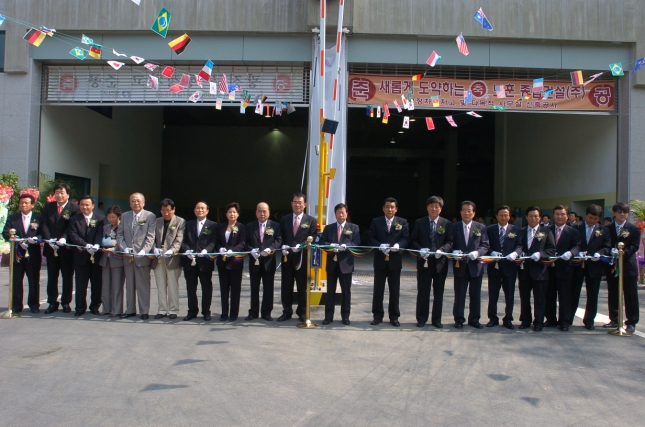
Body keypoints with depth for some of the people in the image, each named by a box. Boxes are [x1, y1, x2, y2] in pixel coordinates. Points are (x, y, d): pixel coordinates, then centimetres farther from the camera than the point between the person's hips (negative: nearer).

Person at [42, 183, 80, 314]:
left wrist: (63, 238, -25)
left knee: (67, 276, 5)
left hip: (67, 248, -4)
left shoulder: (73, 208, -3)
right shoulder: (48, 206, 11)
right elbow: (45, 225, 3)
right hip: (51, 247, 4)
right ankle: (52, 302, 17)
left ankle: (66, 302, 15)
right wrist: (49, 239, -12)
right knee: (52, 276, 9)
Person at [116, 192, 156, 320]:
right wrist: (124, 248, -8)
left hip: (142, 256, -4)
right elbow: (119, 234, 9)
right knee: (129, 285, 12)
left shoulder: (150, 216, -2)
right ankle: (130, 310, 21)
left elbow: (150, 236, -8)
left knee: (143, 285, 2)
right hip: (128, 256, 4)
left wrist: (144, 251, -20)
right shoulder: (124, 216, 11)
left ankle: (144, 311, 9)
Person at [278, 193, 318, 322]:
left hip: (302, 257, -2)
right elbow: (281, 237, 11)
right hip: (287, 257, 3)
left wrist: (300, 246, -19)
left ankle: (302, 312, 18)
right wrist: (283, 246, -9)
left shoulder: (311, 220, 2)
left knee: (302, 287, 6)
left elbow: (312, 239, -4)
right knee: (286, 286, 7)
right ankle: (287, 312, 18)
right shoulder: (284, 219, 11)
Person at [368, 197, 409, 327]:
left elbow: (406, 238, -1)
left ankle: (394, 316, 16)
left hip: (395, 260, 0)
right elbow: (371, 238, 0)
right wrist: (380, 246, -18)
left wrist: (398, 245, -21)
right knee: (378, 289, 6)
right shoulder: (376, 222, 5)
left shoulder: (402, 222, 5)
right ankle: (377, 315, 16)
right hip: (380, 260, 0)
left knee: (395, 290, 6)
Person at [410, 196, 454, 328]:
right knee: (423, 292, 5)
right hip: (424, 261, 0)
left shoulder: (447, 224, 3)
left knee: (438, 292, 8)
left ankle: (436, 319, 19)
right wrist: (420, 249, -14)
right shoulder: (419, 223, 4)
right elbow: (413, 240, 4)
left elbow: (450, 242, 0)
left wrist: (442, 250, -19)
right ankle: (421, 319, 16)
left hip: (440, 262, 0)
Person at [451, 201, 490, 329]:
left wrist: (477, 252, -17)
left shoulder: (481, 227, 5)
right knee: (459, 294, 4)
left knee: (475, 295, 8)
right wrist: (454, 251, -17)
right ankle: (459, 320, 14)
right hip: (460, 265, -1)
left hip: (475, 265, 1)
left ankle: (474, 319, 21)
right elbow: (450, 245, 3)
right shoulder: (454, 227, 3)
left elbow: (485, 245, 1)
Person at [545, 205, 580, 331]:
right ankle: (551, 319, 20)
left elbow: (576, 246, -7)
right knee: (549, 295, 9)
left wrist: (570, 253, -27)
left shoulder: (573, 232, 4)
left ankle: (564, 322, 10)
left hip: (564, 268, -2)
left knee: (564, 296, 1)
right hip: (549, 267, 2)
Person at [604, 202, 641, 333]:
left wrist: (623, 252, -23)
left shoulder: (634, 229, 3)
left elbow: (634, 246, -6)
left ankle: (631, 322, 7)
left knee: (630, 295, 0)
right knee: (613, 294, 10)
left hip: (628, 266, -3)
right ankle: (614, 320, 20)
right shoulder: (607, 229, 8)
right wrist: (611, 253, -16)